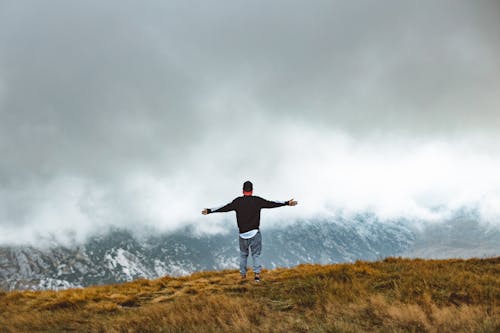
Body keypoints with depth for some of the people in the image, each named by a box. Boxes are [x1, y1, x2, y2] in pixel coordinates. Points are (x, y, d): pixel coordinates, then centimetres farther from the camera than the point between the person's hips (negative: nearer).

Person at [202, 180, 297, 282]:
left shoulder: (237, 201, 0)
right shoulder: (257, 200, -3)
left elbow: (225, 208, 3)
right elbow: (271, 204, 0)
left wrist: (209, 211, 13)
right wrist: (287, 203, 6)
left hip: (243, 234, 1)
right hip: (255, 233, -1)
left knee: (243, 254, 17)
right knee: (256, 254, 8)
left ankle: (243, 275, 17)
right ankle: (257, 274, -6)